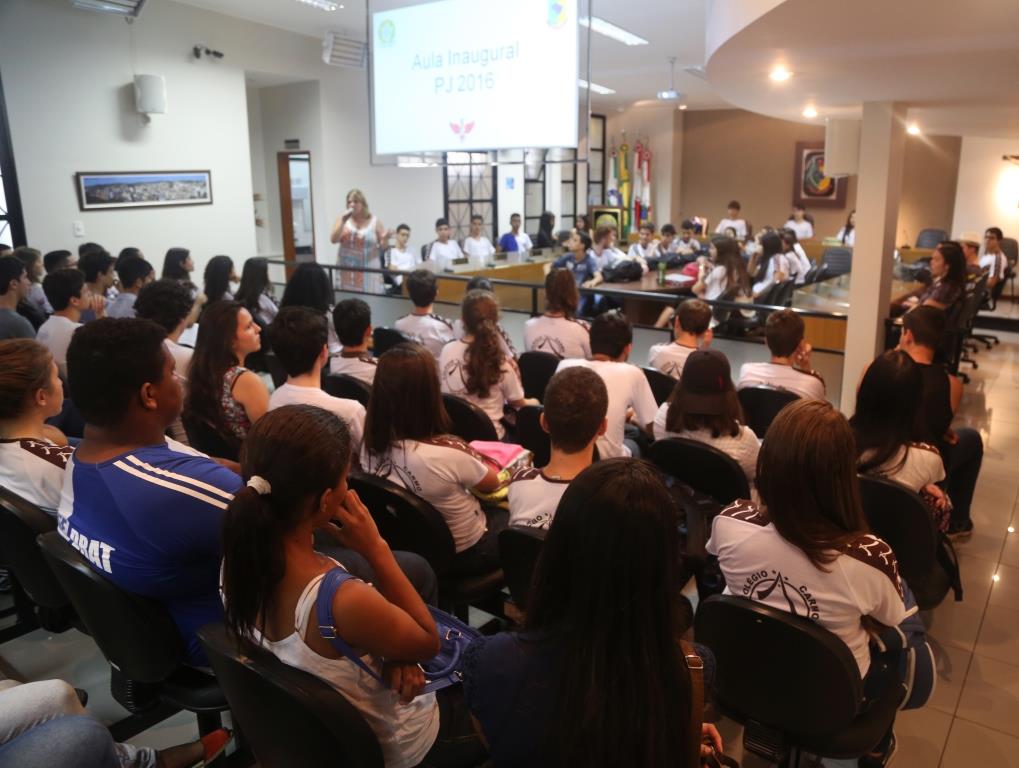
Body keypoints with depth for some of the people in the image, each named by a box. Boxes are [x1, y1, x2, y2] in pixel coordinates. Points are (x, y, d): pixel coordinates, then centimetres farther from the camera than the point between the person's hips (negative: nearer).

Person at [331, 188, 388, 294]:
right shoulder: (342, 218, 4)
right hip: (347, 269, 1)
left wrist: (385, 239, -18)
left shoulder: (374, 221, 0)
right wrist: (343, 221, -13)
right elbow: (333, 240, -6)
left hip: (368, 270, -1)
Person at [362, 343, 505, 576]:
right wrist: (472, 457, 4)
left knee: (494, 510, 30)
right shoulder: (447, 452, -36)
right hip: (465, 554, -5)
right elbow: (491, 483, -14)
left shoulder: (370, 447, -18)